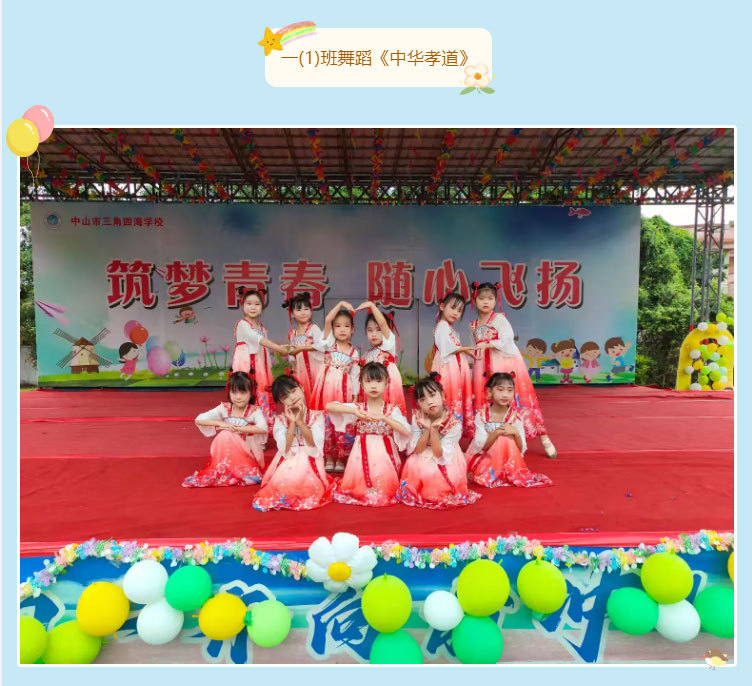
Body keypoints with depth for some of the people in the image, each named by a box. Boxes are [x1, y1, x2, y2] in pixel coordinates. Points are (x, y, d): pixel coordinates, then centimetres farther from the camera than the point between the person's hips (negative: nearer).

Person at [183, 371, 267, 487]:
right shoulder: (224, 408, -5)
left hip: (249, 454, -3)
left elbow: (263, 428, -34)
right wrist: (220, 423, -23)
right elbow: (199, 420, -10)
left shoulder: (255, 411, -14)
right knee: (225, 434, -26)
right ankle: (222, 472, -13)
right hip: (227, 454, 3)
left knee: (227, 434, -26)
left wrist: (237, 428, -31)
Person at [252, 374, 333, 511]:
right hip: (287, 464, 0)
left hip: (309, 464, 0)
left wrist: (300, 421, -16)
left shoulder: (316, 416, -1)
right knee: (280, 485, -21)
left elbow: (315, 443, -12)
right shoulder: (280, 419, 0)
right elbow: (285, 449, -11)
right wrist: (292, 422, -17)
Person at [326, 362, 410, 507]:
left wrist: (383, 418, -25)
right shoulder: (357, 407, 0)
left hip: (384, 455, 0)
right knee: (360, 487, -4)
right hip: (363, 455, 0)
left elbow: (406, 432, -16)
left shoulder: (392, 410, 0)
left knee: (384, 487, -5)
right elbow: (328, 406, -12)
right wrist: (354, 411, -25)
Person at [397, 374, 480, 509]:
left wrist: (434, 429, -32)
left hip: (444, 466, -3)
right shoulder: (417, 419, -13)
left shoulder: (454, 423, -21)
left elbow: (440, 455, -20)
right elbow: (417, 450, -13)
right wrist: (427, 429, -28)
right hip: (421, 462, 3)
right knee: (413, 465, -19)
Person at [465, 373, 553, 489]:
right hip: (483, 460, -2)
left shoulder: (516, 417, -7)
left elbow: (521, 450, -7)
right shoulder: (481, 416, -12)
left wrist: (516, 433, -25)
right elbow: (481, 447, -16)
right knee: (503, 439, -25)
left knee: (508, 439, -24)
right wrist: (496, 433, -31)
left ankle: (513, 475, -9)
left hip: (508, 461, 2)